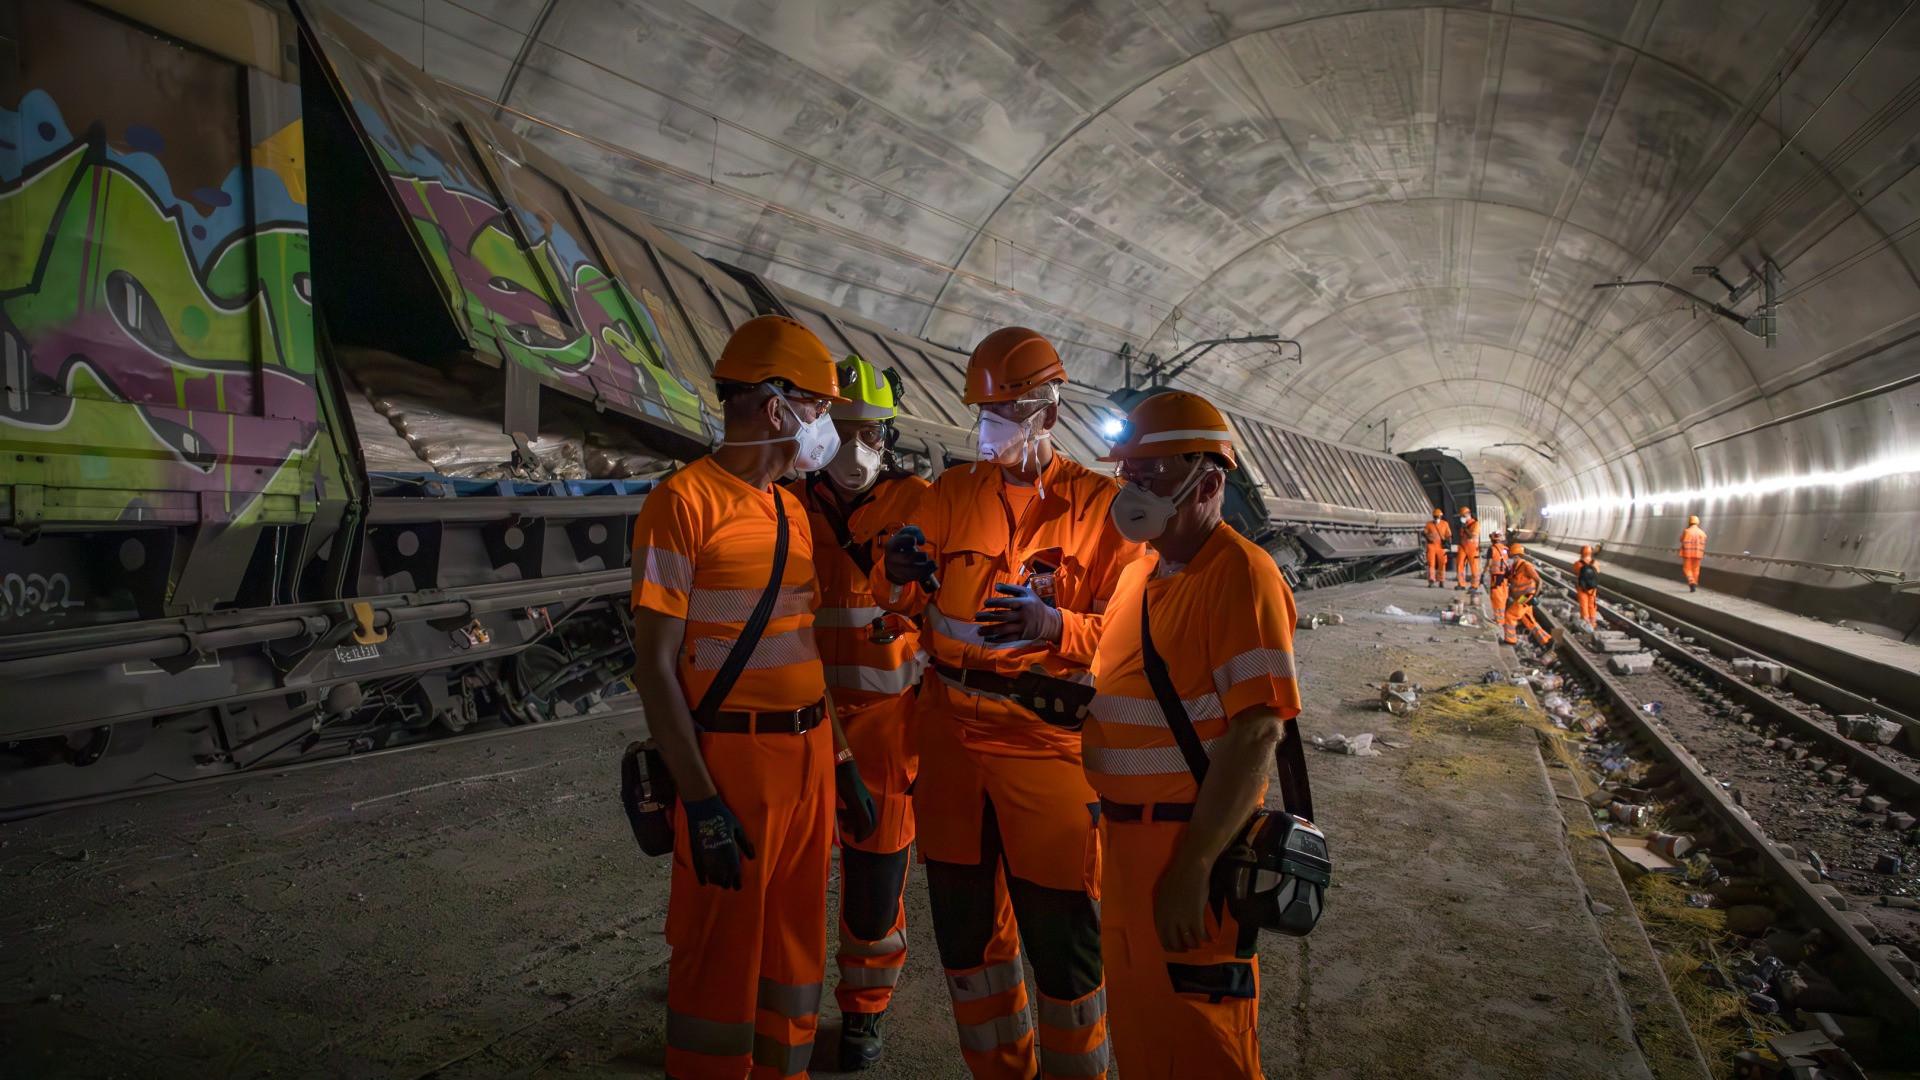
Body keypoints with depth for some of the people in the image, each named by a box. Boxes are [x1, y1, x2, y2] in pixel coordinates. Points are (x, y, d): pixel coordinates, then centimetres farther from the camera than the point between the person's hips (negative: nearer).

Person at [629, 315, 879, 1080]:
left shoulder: (793, 511, 12)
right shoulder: (686, 501, -12)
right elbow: (655, 665, -14)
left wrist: (841, 761, 14)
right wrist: (700, 801, -18)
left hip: (809, 758, 7)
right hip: (733, 763, -7)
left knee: (794, 950, 18)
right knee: (721, 965, 6)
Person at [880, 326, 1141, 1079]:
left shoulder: (1099, 502, -2)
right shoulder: (950, 493, 8)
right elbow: (899, 600, 3)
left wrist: (1054, 625, -24)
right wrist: (901, 577, -20)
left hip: (1048, 737, -4)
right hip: (951, 734, 4)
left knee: (1061, 934, 3)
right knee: (965, 923, 16)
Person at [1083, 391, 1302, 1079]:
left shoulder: (1239, 574, -17)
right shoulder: (1141, 573, 10)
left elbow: (1257, 731, -24)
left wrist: (1194, 867, -24)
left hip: (1193, 845, -8)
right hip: (1126, 839, 8)